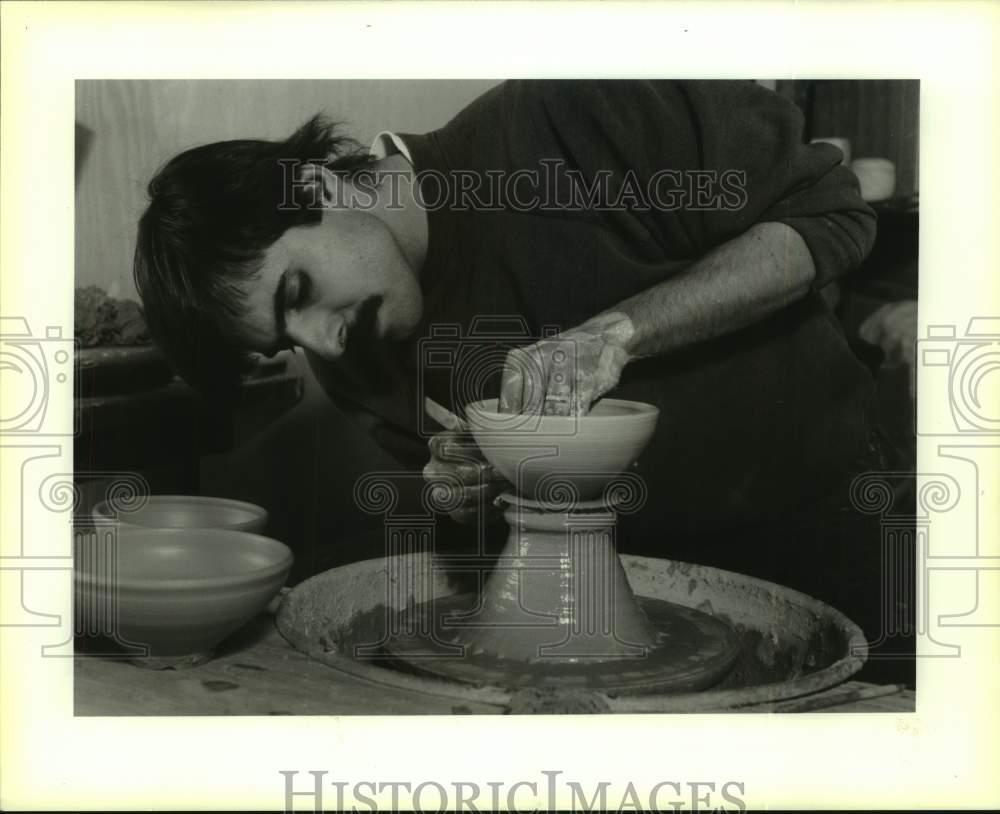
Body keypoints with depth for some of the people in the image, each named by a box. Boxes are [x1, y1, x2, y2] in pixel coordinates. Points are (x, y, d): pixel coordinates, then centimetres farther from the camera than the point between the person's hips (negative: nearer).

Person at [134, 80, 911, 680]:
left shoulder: (563, 123, -27)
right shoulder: (356, 367, -8)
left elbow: (831, 213, -21)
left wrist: (620, 329, -33)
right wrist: (469, 480, -18)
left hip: (807, 516, -3)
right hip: (628, 552, 4)